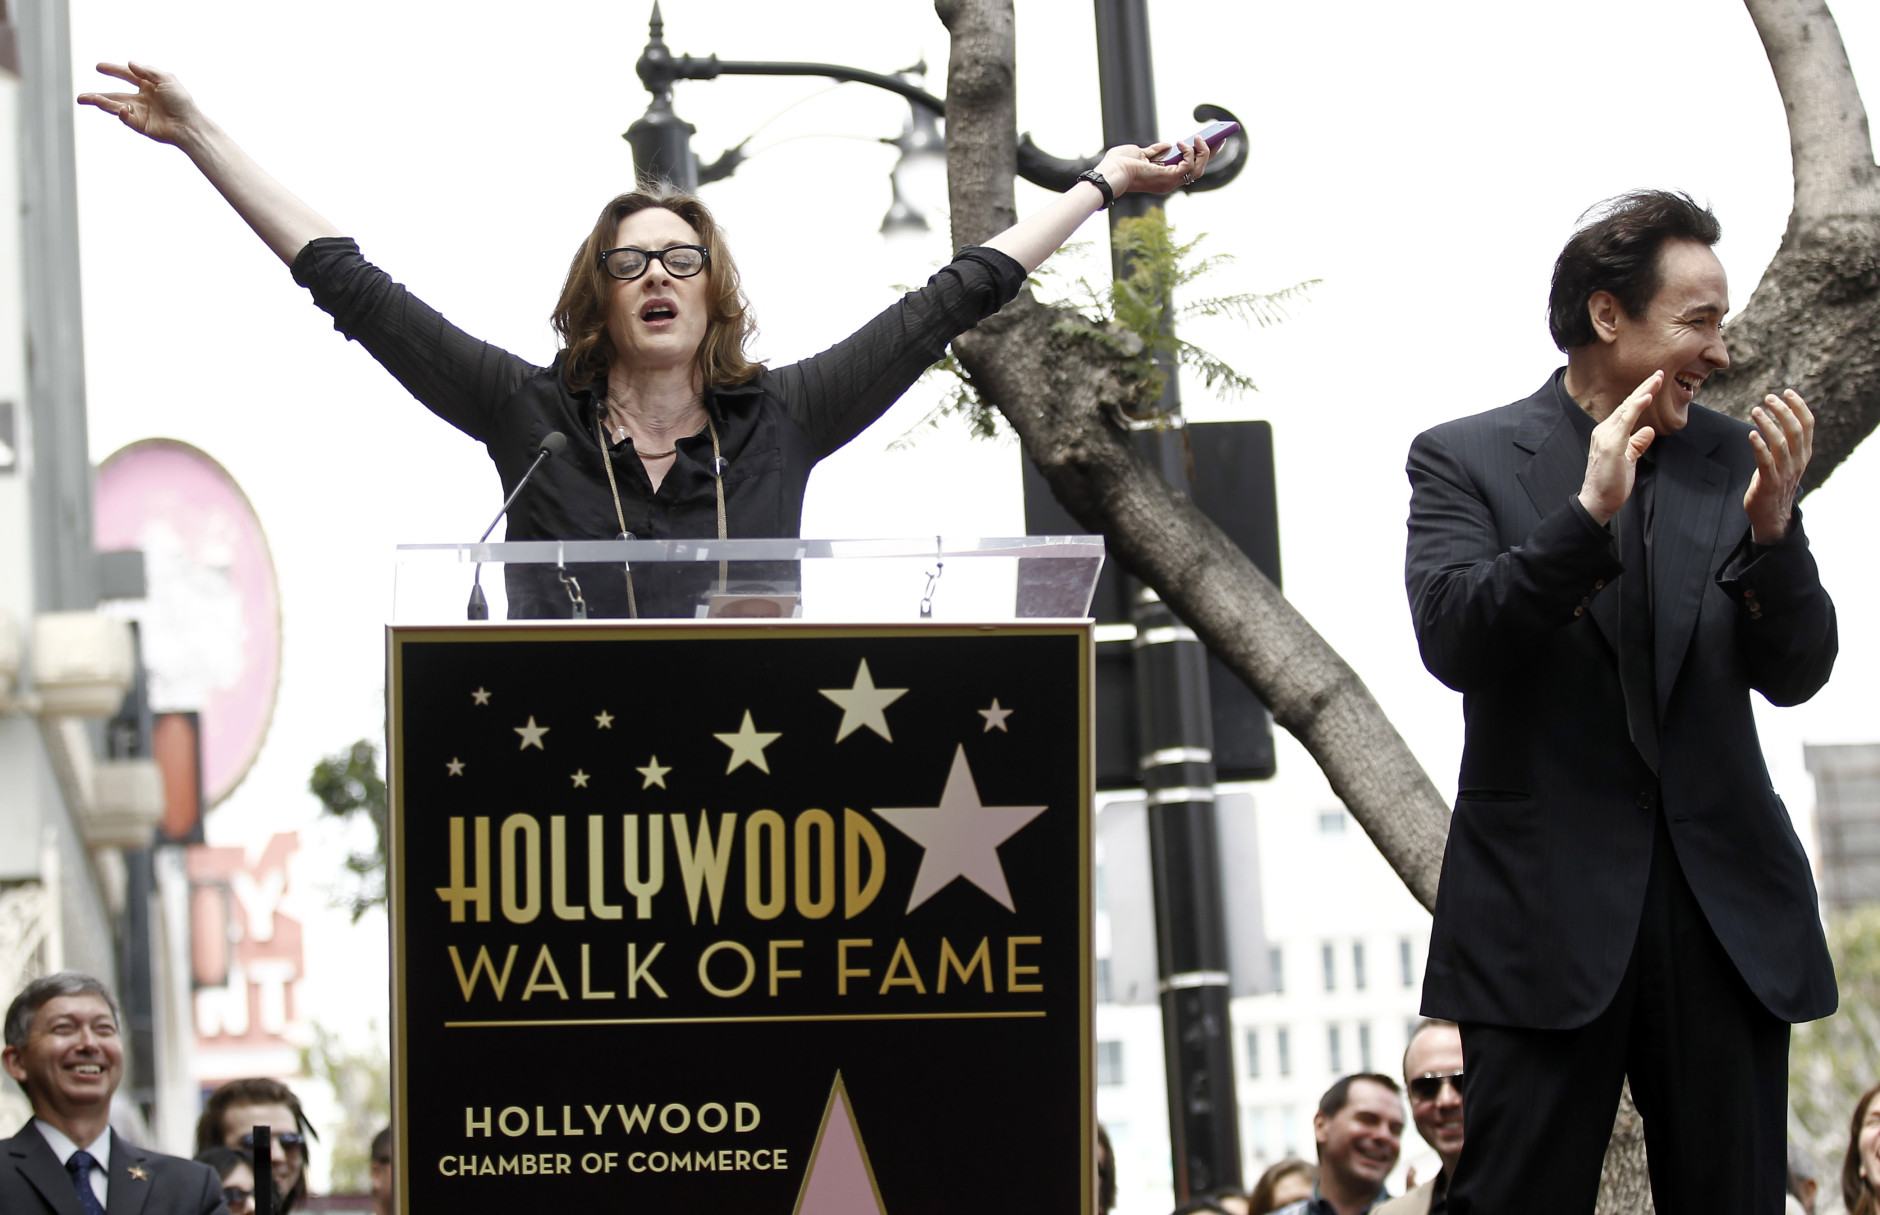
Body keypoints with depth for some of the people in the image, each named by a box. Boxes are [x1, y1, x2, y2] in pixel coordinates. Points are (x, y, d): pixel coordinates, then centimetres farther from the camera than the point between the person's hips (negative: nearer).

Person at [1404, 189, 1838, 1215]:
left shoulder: (1730, 462, 10)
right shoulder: (1466, 460, 2)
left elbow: (1795, 674, 5)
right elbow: (1453, 642, -11)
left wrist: (1771, 528, -13)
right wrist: (1587, 514, -21)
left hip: (1723, 901, 3)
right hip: (1549, 911, -3)